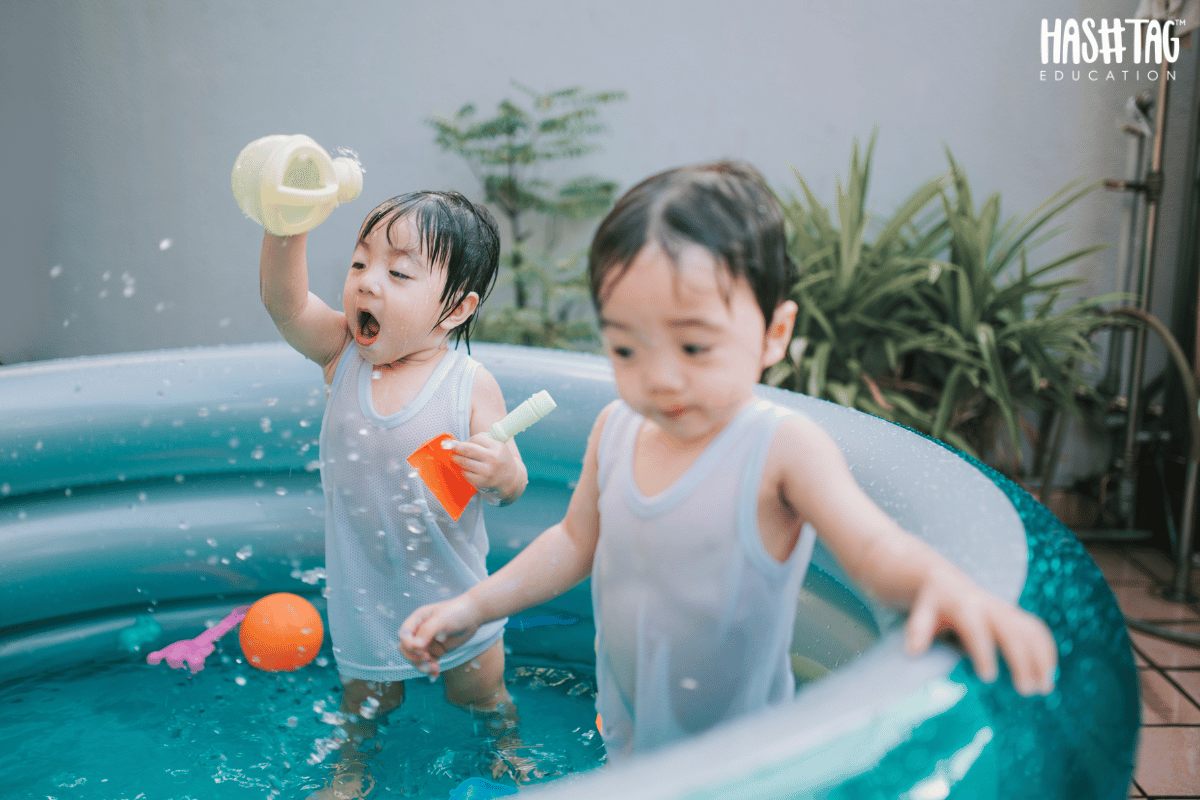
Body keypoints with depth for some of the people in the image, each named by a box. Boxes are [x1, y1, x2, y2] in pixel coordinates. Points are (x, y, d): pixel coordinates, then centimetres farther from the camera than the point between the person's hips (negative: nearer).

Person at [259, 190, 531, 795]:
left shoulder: (470, 384, -18)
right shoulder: (342, 353, -11)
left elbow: (510, 488, -14)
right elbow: (283, 300, -30)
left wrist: (502, 472, -39)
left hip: (450, 586, -2)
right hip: (363, 583, 2)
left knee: (478, 693, 19)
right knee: (366, 698, 23)